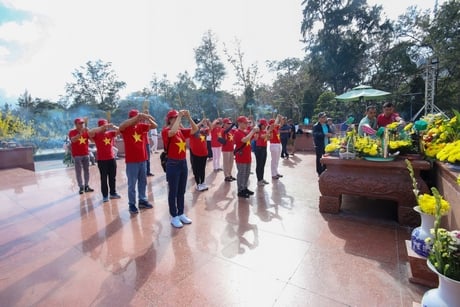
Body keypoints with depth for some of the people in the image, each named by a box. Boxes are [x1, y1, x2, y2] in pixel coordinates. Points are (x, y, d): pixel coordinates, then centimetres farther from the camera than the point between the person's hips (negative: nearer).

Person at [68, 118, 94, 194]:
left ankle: (86, 186, 18)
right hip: (77, 155, -4)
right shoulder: (72, 132, -5)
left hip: (86, 154, 4)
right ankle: (81, 187, 5)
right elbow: (73, 140, -24)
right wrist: (81, 132, -32)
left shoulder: (86, 132, 5)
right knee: (78, 171, 0)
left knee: (86, 170, 9)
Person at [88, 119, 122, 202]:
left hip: (112, 158, 4)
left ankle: (113, 193, 24)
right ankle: (105, 196, 12)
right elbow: (90, 132, -25)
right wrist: (101, 128, -24)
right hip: (102, 160, -4)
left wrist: (113, 126, -13)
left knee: (112, 177, 12)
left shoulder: (111, 133, 6)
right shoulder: (96, 135, -5)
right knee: (104, 178, 3)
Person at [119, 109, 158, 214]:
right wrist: (137, 117, -36)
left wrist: (147, 118, -16)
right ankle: (132, 204, 17)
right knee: (132, 184, 4)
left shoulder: (141, 126, 5)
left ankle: (142, 201, 30)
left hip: (143, 159, 5)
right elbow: (121, 126, -31)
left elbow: (154, 126, 2)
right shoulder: (125, 128, -8)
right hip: (131, 161, -5)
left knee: (143, 182, 15)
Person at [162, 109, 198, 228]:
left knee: (182, 191, 15)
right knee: (173, 192, 4)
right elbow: (173, 132, -33)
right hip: (173, 164, -7)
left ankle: (181, 214, 29)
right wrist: (179, 117, -22)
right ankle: (174, 217, 18)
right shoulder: (165, 131, -10)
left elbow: (195, 129, 4)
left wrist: (188, 117, -6)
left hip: (183, 163, 7)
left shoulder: (182, 131, 8)